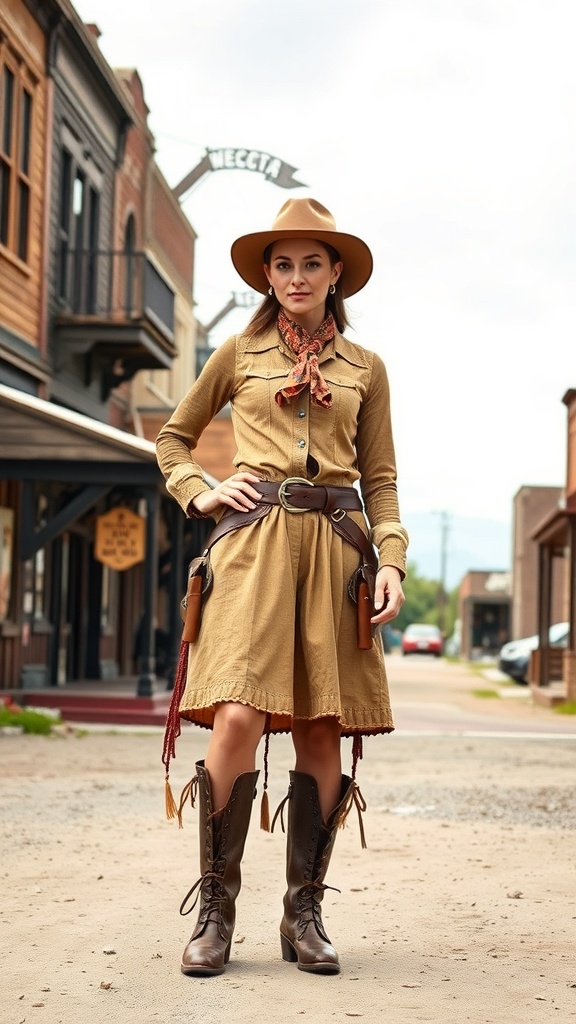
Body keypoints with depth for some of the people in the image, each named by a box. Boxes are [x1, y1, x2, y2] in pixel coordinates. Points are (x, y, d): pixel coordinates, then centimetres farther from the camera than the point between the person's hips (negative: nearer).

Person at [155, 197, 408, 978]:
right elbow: (174, 439, 24)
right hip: (254, 538, -1)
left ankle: (304, 912, 9)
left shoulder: (366, 367, 16)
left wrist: (391, 559, 0)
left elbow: (381, 478, 14)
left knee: (322, 733, -2)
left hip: (335, 543, 2)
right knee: (239, 720, -17)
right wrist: (199, 495, 6)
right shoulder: (239, 353, 14)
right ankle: (215, 908, -6)